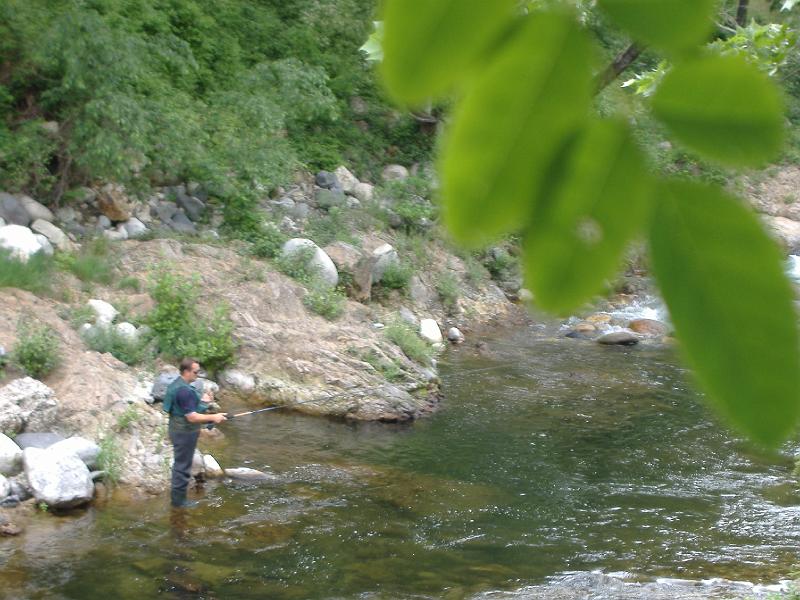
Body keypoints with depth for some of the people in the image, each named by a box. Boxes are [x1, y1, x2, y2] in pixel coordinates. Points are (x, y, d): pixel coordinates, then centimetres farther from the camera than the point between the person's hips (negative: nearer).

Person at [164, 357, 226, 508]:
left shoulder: (177, 384, 7)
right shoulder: (184, 390, -25)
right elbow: (192, 417, -26)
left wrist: (201, 401, 7)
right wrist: (213, 417, -18)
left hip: (178, 430, 10)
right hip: (185, 433, -10)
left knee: (180, 464, 19)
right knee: (183, 466, 1)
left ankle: (177, 496, 29)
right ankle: (179, 500, 10)